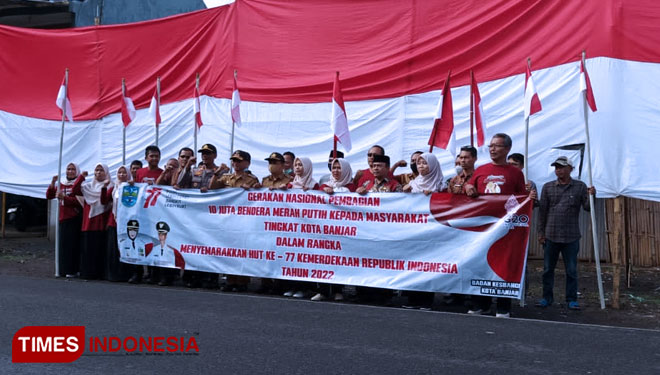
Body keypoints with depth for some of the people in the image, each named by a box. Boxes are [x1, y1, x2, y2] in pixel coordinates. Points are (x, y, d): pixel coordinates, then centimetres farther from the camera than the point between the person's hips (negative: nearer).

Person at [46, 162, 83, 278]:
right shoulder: (61, 184, 15)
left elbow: (79, 201, -12)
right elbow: (49, 196, 12)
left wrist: (64, 197, -21)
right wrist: (53, 183, -2)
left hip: (75, 219, -5)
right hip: (63, 218, 5)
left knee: (72, 244, -7)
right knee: (63, 244, 5)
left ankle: (72, 270, -2)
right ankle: (64, 269, 12)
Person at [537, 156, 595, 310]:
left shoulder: (580, 186, 4)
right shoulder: (548, 187, 6)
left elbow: (587, 207, 3)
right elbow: (542, 211, 7)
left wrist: (591, 196, -17)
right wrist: (541, 232, 4)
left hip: (571, 237, -1)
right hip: (551, 235, 1)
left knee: (571, 270, 4)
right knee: (548, 269, 8)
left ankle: (572, 299, 13)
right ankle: (547, 297, 19)